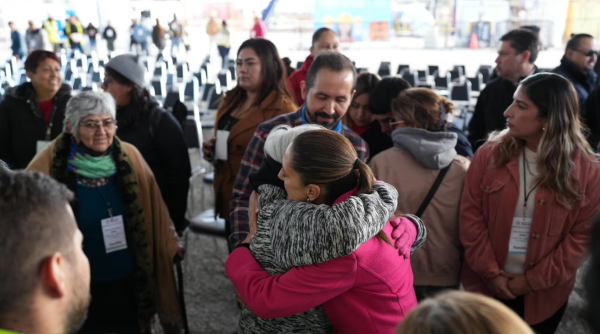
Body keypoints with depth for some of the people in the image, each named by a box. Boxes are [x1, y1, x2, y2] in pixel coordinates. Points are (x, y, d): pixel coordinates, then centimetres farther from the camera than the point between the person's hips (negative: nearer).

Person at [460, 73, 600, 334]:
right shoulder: (490, 154, -8)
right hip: (486, 285, 1)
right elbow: (471, 216, -7)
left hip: (545, 294, 0)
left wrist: (535, 280, -11)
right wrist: (490, 272, -11)